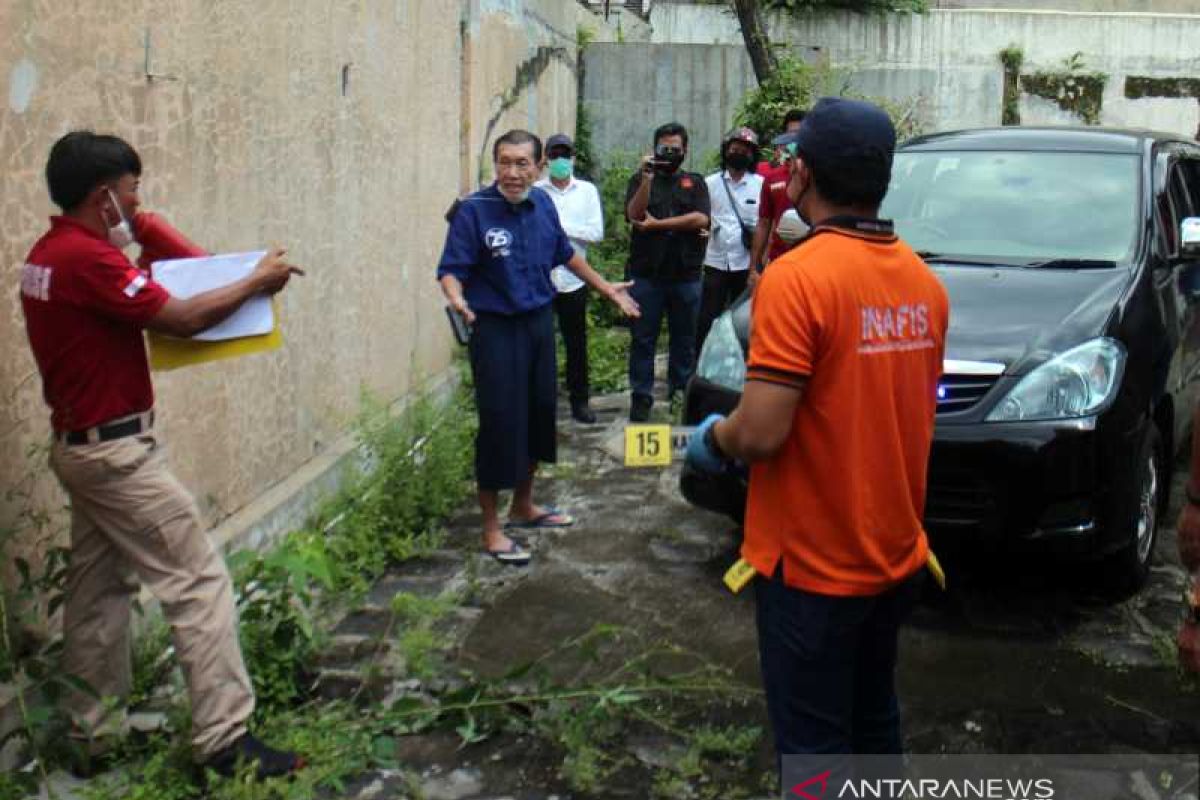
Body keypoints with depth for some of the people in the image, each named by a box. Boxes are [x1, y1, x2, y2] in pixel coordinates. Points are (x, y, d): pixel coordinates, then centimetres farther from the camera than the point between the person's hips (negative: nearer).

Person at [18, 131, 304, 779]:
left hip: (81, 446, 10)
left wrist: (140, 279, 11)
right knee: (199, 581, -5)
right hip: (117, 451, -10)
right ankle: (223, 739, -2)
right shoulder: (87, 258, -20)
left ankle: (95, 739, 23)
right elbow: (182, 320, -20)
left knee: (97, 593, 14)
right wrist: (257, 281, -9)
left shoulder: (48, 255, 11)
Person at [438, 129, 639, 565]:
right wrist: (457, 299, -37)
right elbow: (451, 270, -16)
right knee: (501, 424, -5)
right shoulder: (474, 211, -14)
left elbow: (565, 254, 18)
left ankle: (523, 506, 35)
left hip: (540, 323, 6)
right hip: (496, 329, -6)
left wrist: (607, 288, 24)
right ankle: (491, 528, 8)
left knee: (539, 414, 15)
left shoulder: (542, 204, 2)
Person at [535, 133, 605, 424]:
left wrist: (562, 226, -10)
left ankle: (579, 400, 21)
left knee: (576, 343, 10)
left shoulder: (587, 190, 5)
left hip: (573, 278, 2)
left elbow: (596, 232, -4)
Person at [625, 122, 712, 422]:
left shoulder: (695, 182, 10)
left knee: (684, 339, 8)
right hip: (647, 274, -1)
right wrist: (647, 178, -18)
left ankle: (681, 394, 19)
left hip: (686, 276, 1)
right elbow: (634, 215, -9)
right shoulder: (640, 179, 8)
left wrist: (656, 224, -9)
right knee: (643, 339, 2)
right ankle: (641, 397, 9)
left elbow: (701, 218, -7)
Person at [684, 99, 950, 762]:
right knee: (872, 721, 25)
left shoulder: (797, 277, -21)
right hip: (896, 556, 7)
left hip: (814, 565, -7)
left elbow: (760, 434, -25)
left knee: (815, 743, 7)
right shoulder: (924, 280, 2)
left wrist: (712, 438, -3)